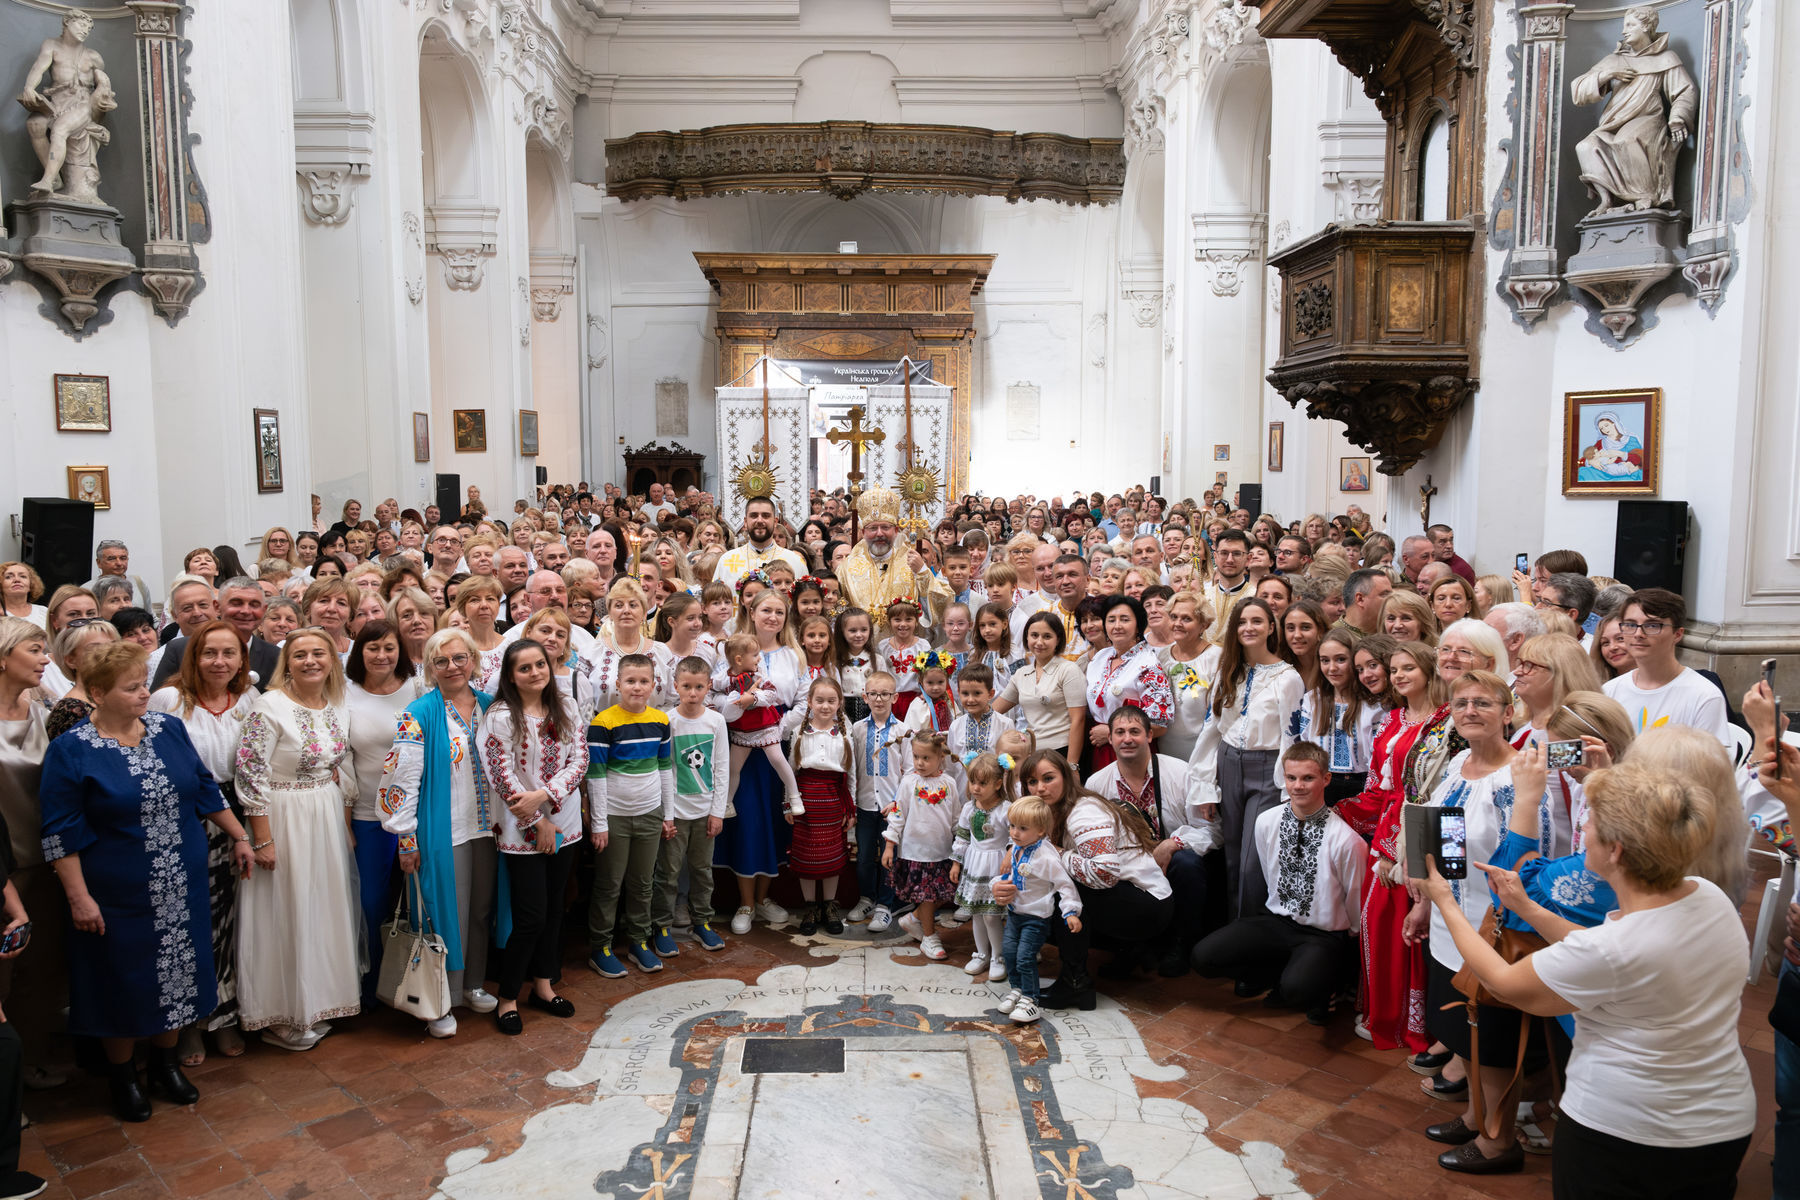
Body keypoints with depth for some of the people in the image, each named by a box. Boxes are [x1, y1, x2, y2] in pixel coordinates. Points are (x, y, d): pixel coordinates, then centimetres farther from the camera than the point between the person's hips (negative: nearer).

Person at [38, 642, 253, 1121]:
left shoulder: (169, 730, 1)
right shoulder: (71, 752, -12)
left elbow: (205, 789, 10)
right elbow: (61, 834, -11)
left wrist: (239, 837, 12)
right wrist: (78, 897, -13)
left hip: (182, 889, 4)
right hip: (117, 897, -4)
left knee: (176, 973, 14)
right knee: (123, 981, 10)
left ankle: (166, 1061, 35)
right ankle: (122, 1076, 31)